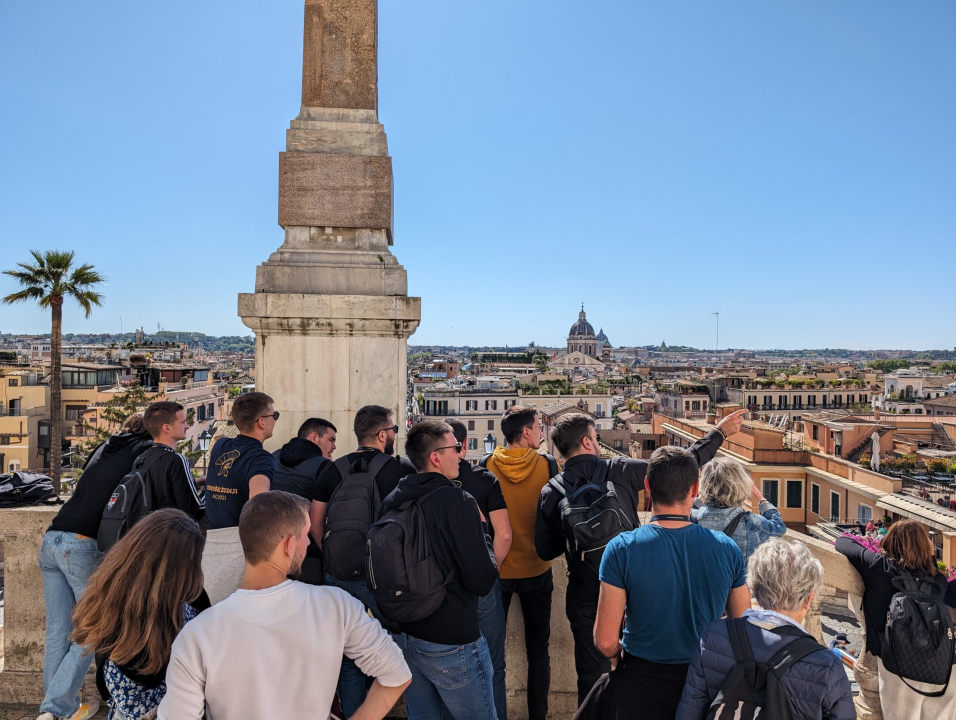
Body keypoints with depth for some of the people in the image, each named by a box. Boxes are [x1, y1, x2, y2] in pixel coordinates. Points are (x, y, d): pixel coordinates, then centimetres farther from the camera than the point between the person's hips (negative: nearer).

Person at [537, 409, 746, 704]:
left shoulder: (550, 492, -7)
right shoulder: (618, 471, -13)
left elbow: (545, 549, -1)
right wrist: (719, 432, 3)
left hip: (585, 596, 1)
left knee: (592, 674, 17)